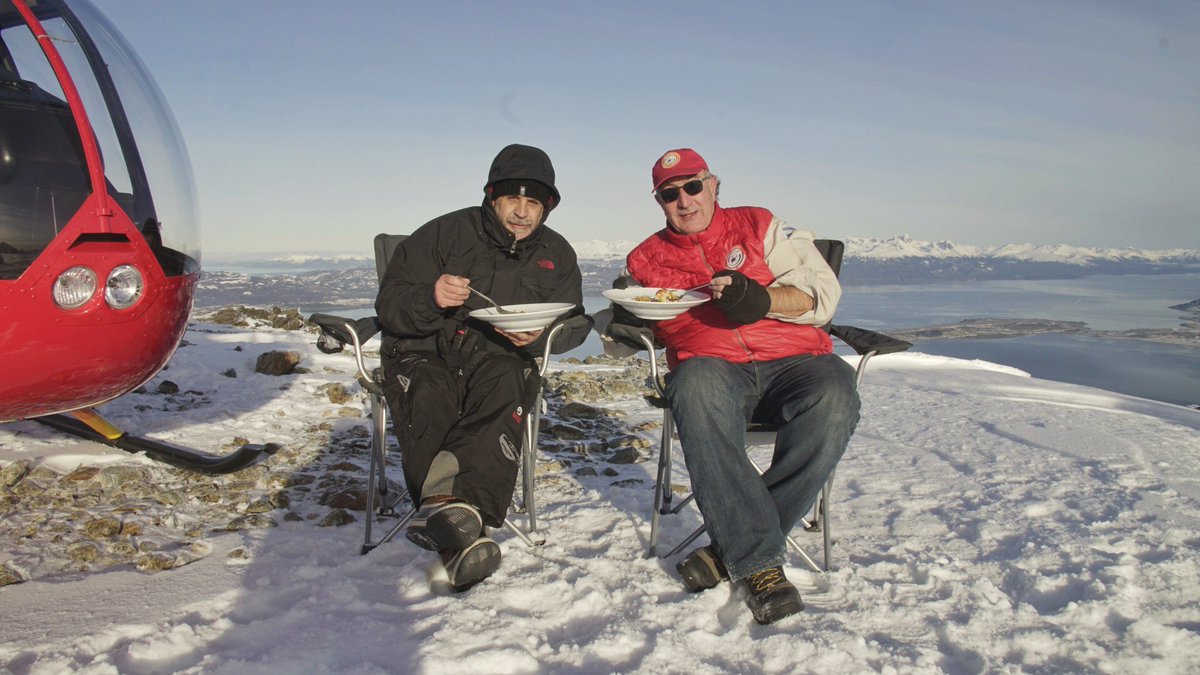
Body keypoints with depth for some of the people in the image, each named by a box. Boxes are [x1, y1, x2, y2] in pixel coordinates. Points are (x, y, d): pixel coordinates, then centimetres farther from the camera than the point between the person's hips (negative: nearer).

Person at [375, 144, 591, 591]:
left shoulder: (556, 254, 12)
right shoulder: (446, 233, 2)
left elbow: (574, 324, 10)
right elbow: (388, 306, -2)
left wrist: (540, 335, -14)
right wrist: (430, 299, -26)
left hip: (501, 359, 2)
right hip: (425, 353, -1)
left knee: (504, 392, -35)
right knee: (429, 399, -36)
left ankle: (449, 501, -52)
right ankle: (459, 539, -48)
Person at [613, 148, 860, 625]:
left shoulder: (759, 226, 17)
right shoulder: (647, 258, 21)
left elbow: (823, 295, 8)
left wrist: (761, 299, -11)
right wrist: (624, 321, -4)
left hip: (792, 358, 1)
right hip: (712, 366, 0)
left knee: (833, 397, -34)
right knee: (697, 388, -37)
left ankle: (732, 547, -24)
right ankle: (759, 560, -32)